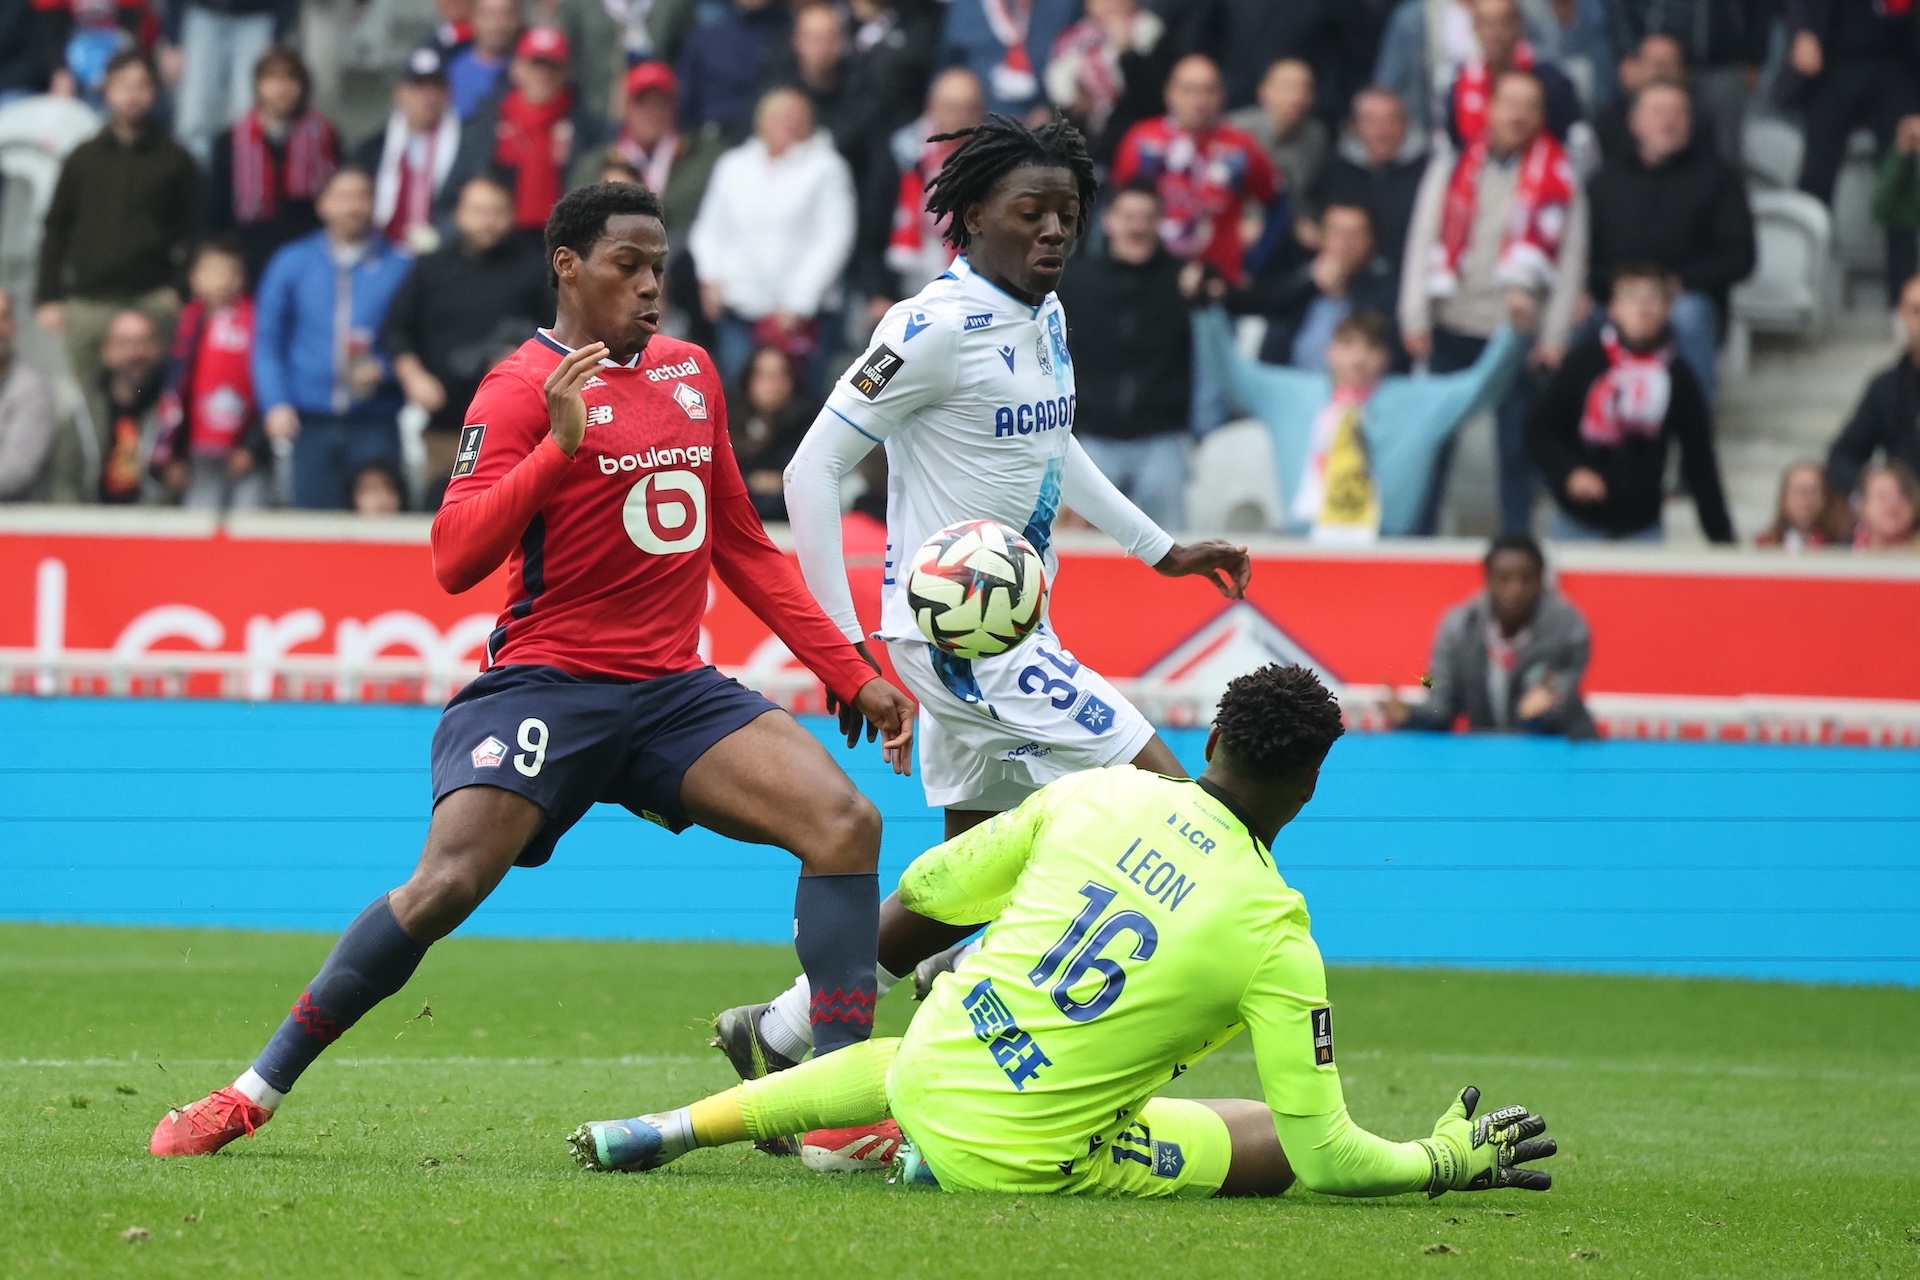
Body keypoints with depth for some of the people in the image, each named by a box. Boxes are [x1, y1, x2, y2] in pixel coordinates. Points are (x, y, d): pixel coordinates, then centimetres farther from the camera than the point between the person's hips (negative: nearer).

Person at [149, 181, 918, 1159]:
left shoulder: (690, 373, 14)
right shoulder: (523, 389, -6)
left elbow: (742, 548, 23)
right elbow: (454, 561, -18)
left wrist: (850, 675, 20)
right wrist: (560, 445, -28)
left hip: (675, 691, 6)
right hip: (545, 684, -6)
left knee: (845, 823, -12)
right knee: (447, 884, -21)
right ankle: (254, 1093, -7)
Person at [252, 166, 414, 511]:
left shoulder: (398, 268, 6)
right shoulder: (292, 264, 10)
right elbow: (267, 343, 8)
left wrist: (384, 370, -14)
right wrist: (276, 403, -6)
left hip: (374, 423, -1)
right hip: (312, 423, 1)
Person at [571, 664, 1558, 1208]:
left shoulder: (1099, 793, -2)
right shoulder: (1274, 935, -14)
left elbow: (925, 888, 10)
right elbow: (1325, 1157, -13)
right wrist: (1445, 1162, 5)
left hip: (925, 1076, 6)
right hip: (1027, 1157, -6)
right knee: (1277, 1139, 7)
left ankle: (681, 1126, 27)